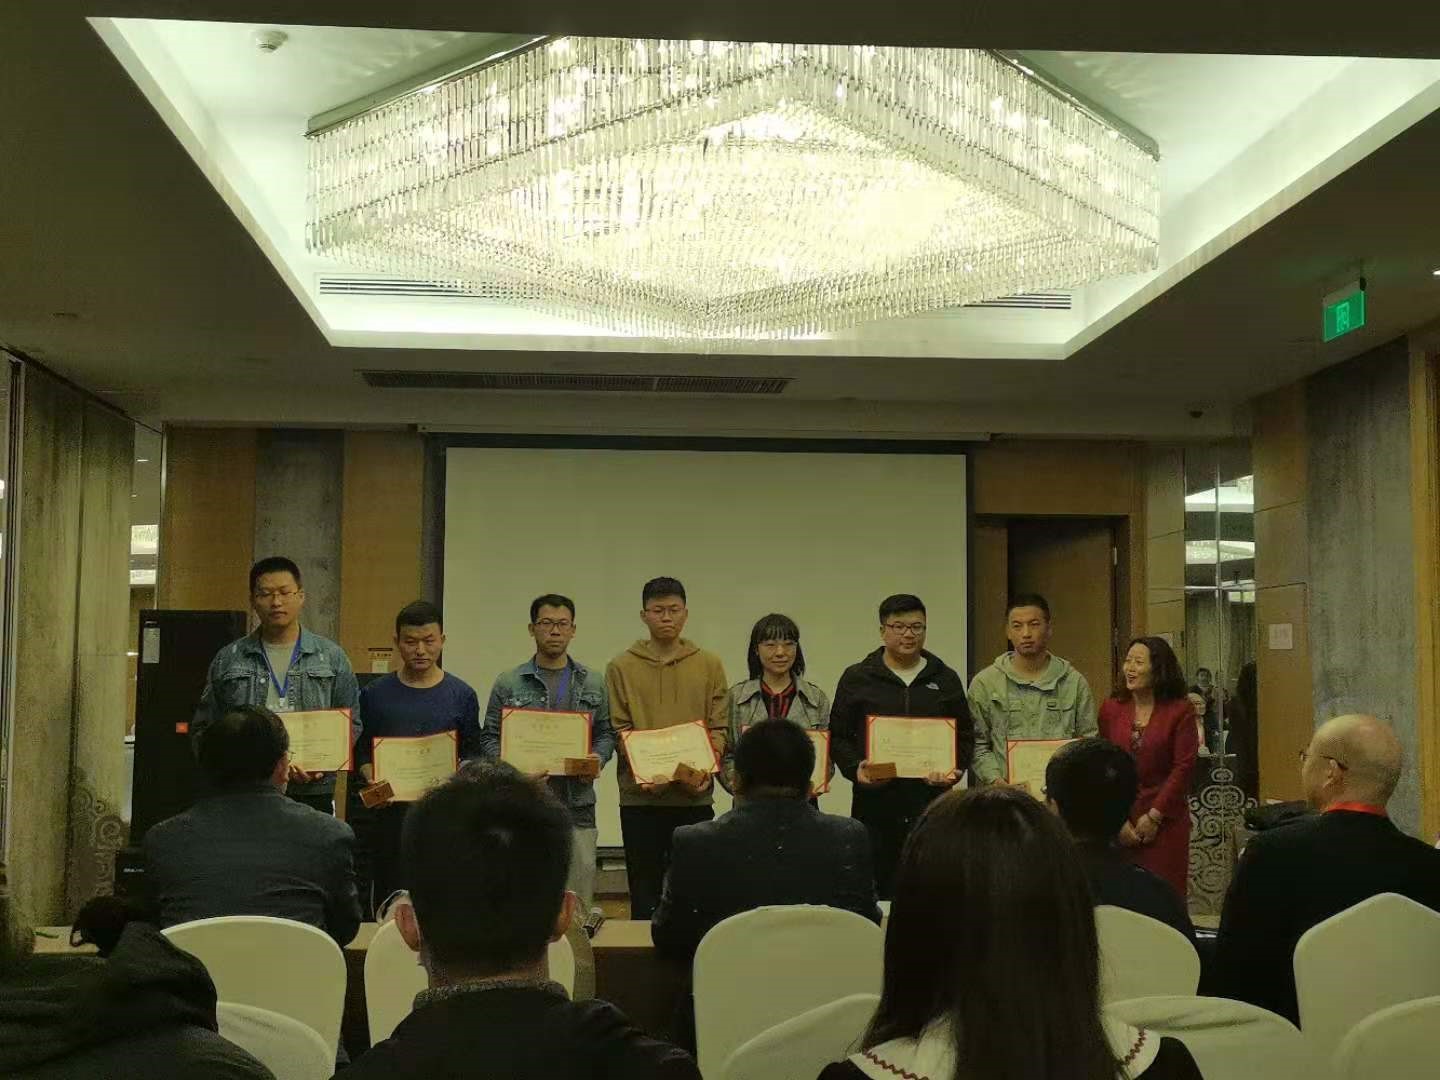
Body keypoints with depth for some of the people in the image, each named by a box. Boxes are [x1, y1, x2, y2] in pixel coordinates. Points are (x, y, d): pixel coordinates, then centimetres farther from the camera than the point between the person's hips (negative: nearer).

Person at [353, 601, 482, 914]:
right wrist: (374, 781, -8)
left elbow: (472, 754, 7)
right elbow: (362, 749, 9)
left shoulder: (461, 695, 5)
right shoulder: (375, 694, 7)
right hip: (389, 811, 1)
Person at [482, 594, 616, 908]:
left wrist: (598, 758, -6)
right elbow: (489, 738, 6)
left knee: (578, 906, 3)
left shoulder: (593, 683, 11)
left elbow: (606, 732, 13)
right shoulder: (509, 684, 5)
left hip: (577, 808, 1)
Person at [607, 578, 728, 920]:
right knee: (645, 894, 6)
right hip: (639, 797, 0)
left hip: (695, 796, 1)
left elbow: (718, 728, 4)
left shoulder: (710, 665, 7)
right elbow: (618, 730, 0)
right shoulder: (621, 667, 5)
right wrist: (641, 771, -16)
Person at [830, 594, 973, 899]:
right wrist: (855, 768, -11)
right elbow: (838, 736, 7)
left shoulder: (945, 679, 13)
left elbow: (965, 736, 16)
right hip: (875, 802, -1)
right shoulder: (857, 678, 7)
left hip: (932, 802, 2)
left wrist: (954, 770, -3)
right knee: (874, 888, 0)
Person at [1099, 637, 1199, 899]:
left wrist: (1154, 816, -8)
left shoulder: (1180, 711, -2)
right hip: (1119, 820, 2)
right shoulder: (1111, 709, 5)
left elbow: (1183, 767, -6)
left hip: (1165, 819, -2)